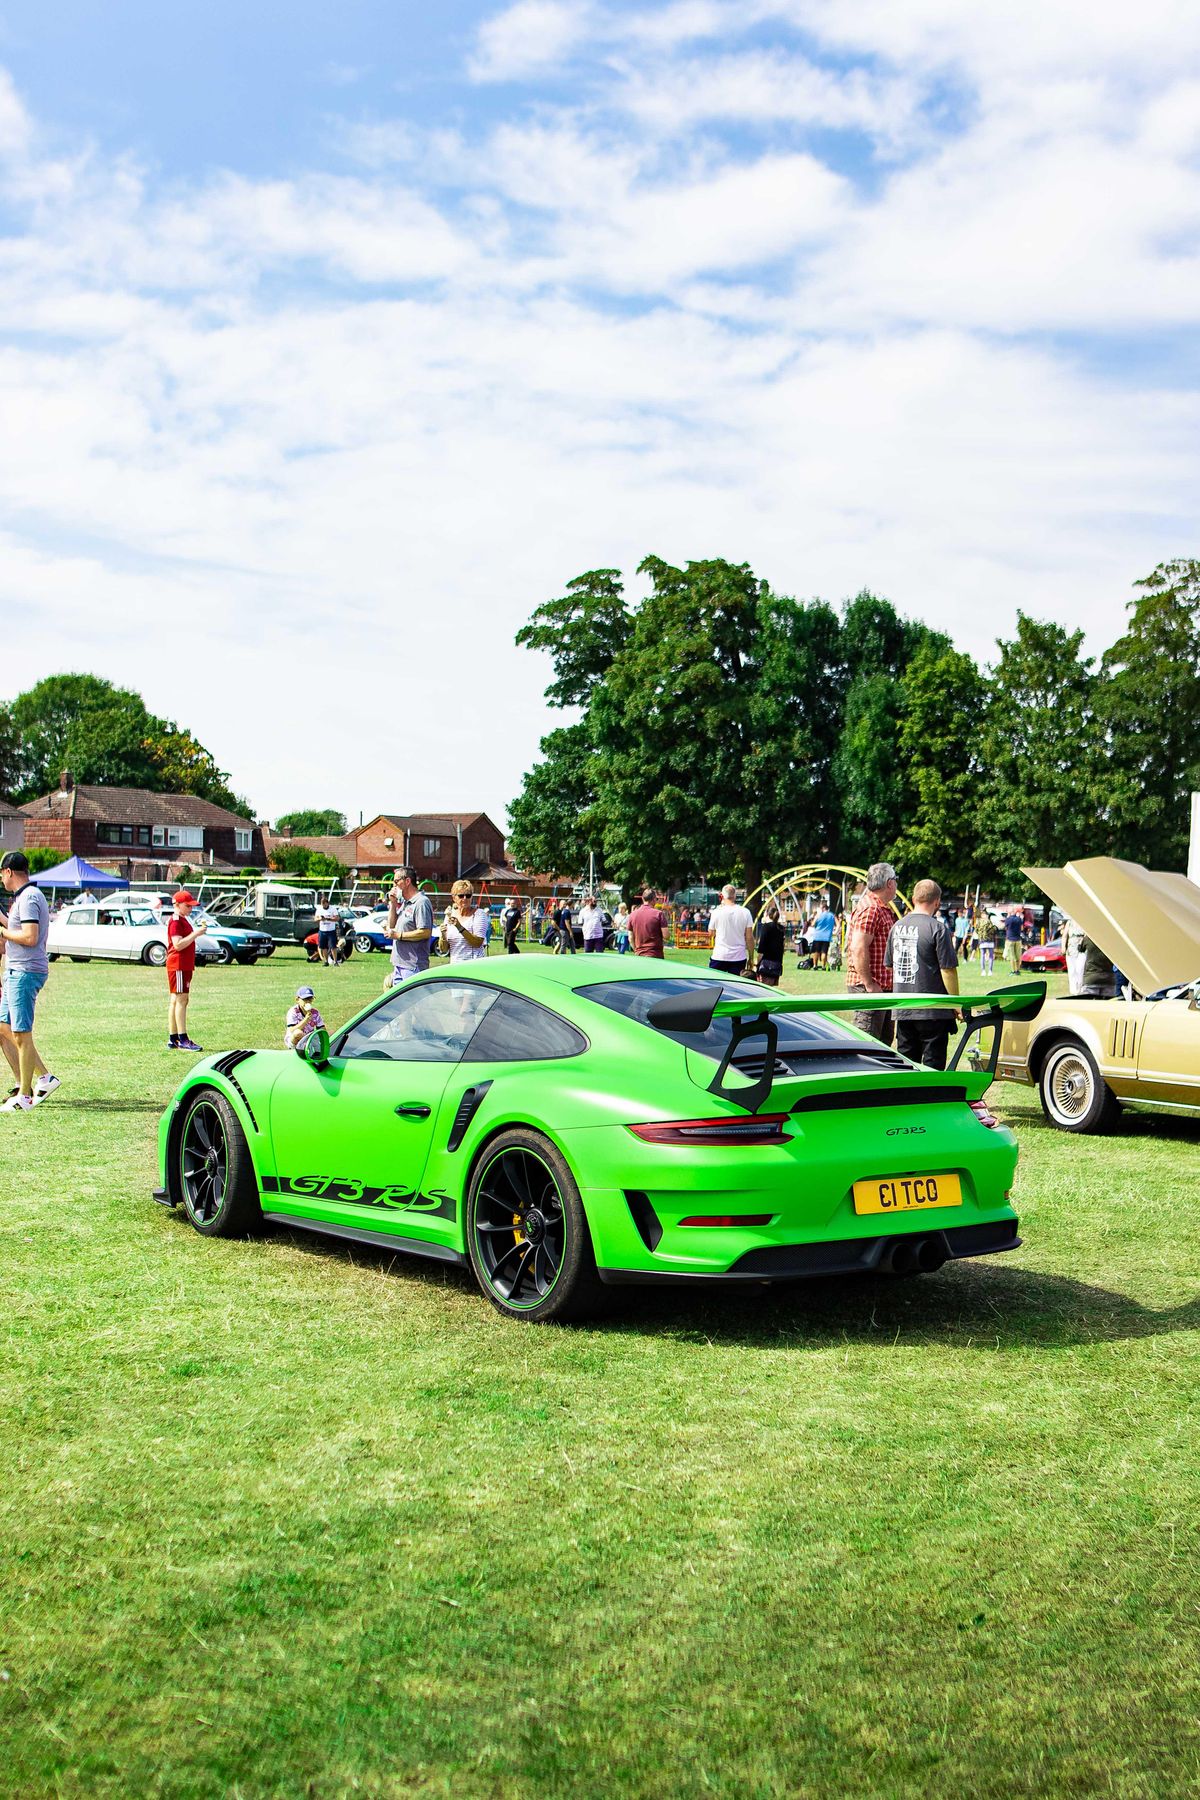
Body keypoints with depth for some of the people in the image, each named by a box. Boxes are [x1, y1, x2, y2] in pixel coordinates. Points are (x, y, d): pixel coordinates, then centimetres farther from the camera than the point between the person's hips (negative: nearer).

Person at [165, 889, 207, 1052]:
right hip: (178, 965, -11)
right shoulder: (176, 921, -14)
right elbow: (178, 944, -24)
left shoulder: (183, 920, 18)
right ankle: (183, 1040, -13)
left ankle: (173, 1039, 14)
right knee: (181, 999, -11)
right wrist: (196, 933, -26)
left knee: (176, 1000, 11)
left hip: (185, 965, 11)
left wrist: (199, 928, 11)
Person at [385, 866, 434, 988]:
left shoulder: (421, 902, -13)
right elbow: (392, 926, 18)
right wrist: (393, 904, 7)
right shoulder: (403, 902, 18)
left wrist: (398, 935, -17)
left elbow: (425, 932, -21)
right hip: (399, 964, 10)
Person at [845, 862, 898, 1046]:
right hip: (869, 987, -11)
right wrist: (869, 984, -24)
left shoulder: (884, 909, 20)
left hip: (884, 986, 11)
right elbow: (858, 949, -24)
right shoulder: (869, 909, -15)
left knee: (884, 1040, 15)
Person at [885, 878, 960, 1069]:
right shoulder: (938, 928, -11)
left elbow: (888, 964, 16)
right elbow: (948, 969, -13)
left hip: (902, 1010, 6)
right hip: (933, 1010, -6)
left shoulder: (897, 926, 7)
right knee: (933, 1063, 0)